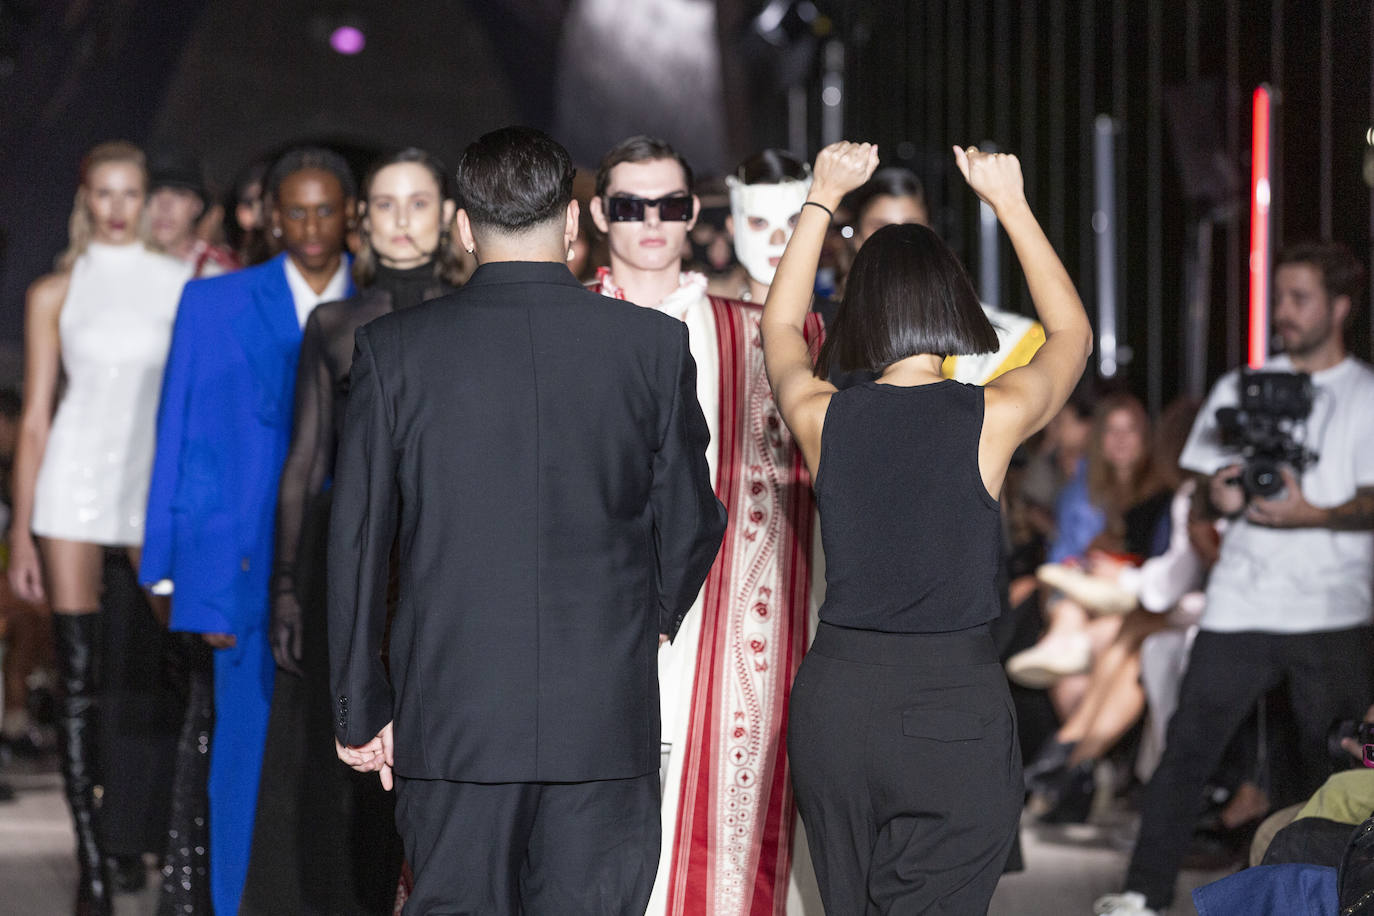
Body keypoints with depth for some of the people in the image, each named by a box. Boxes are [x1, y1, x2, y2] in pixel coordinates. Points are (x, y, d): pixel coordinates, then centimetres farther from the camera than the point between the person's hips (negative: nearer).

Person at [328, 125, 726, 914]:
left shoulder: (395, 350, -2)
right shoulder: (655, 346, -1)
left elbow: (359, 543, 0)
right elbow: (691, 520, 5)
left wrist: (362, 708, 8)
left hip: (451, 722, 0)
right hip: (607, 723, 0)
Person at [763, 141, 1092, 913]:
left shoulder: (822, 417, 0)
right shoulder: (993, 417, -6)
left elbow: (781, 326, 24)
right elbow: (1073, 334, 16)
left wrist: (823, 199, 31)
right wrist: (1011, 204, 22)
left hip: (835, 696, 3)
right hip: (957, 698, -3)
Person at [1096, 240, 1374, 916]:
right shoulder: (1239, 389, 14)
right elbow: (1210, 490, 15)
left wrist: (1314, 515, -21)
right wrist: (1222, 498, -9)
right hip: (1240, 603, 2)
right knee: (1188, 745, -4)